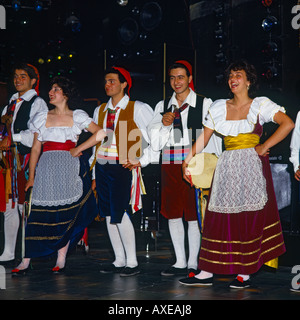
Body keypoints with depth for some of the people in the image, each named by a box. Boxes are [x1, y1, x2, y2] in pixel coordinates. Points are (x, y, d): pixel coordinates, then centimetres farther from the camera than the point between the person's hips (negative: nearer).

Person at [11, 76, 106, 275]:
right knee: (38, 212, -5)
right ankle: (26, 261, -4)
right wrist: (31, 177, 7)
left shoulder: (77, 117, 6)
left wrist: (78, 149, -6)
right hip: (46, 169, 2)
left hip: (68, 169, -2)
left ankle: (61, 259, 8)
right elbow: (36, 148, 13)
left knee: (66, 213, -2)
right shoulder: (42, 118, 15)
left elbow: (100, 133, -4)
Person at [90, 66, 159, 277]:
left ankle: (132, 263, 0)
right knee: (109, 215, 7)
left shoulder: (138, 109, -2)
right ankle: (119, 261, 17)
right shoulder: (100, 111, 15)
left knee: (121, 214, -11)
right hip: (102, 167, 6)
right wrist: (95, 175, 15)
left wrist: (141, 160, -8)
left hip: (123, 167, -6)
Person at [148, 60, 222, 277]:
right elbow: (155, 143, 9)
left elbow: (213, 137, 0)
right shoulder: (162, 106, 12)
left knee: (194, 215, -2)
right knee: (172, 214, 7)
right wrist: (164, 125, -10)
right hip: (170, 166, 4)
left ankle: (193, 263, 9)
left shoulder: (205, 104, 0)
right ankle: (180, 262, 17)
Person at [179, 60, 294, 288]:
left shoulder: (260, 105, 1)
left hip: (252, 167, -3)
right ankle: (207, 273, 3)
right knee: (219, 218, 1)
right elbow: (203, 138, 14)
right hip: (227, 167, 3)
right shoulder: (219, 108, 12)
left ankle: (245, 273, 6)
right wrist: (187, 160, 7)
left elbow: (288, 124, -11)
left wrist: (264, 147, -14)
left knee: (250, 220, -1)